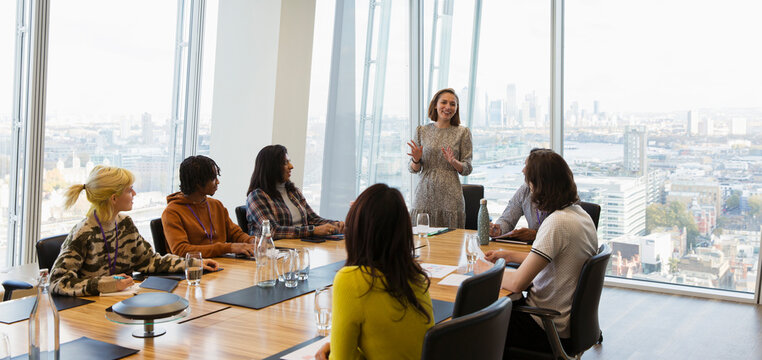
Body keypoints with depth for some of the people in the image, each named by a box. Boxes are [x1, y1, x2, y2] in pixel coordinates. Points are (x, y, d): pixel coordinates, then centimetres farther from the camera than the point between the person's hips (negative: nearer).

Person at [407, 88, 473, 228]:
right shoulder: (422, 131, 8)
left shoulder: (463, 132, 5)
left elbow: (467, 168, 5)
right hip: (425, 195, 1)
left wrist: (453, 162, -14)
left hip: (450, 196, -1)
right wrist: (416, 160, -10)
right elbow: (413, 169, 11)